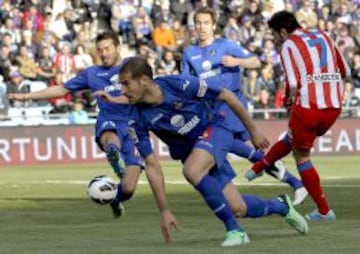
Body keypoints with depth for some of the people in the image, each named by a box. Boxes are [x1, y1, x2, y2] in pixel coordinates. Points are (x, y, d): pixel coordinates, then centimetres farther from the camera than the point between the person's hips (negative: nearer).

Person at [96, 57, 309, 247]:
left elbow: (227, 96, -13)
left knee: (192, 171, -34)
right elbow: (152, 164, -9)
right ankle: (281, 206, 32)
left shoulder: (179, 84, -27)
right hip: (190, 148, 5)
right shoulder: (138, 119, -16)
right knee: (238, 208, -1)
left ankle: (235, 231, -23)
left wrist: (253, 131, -4)